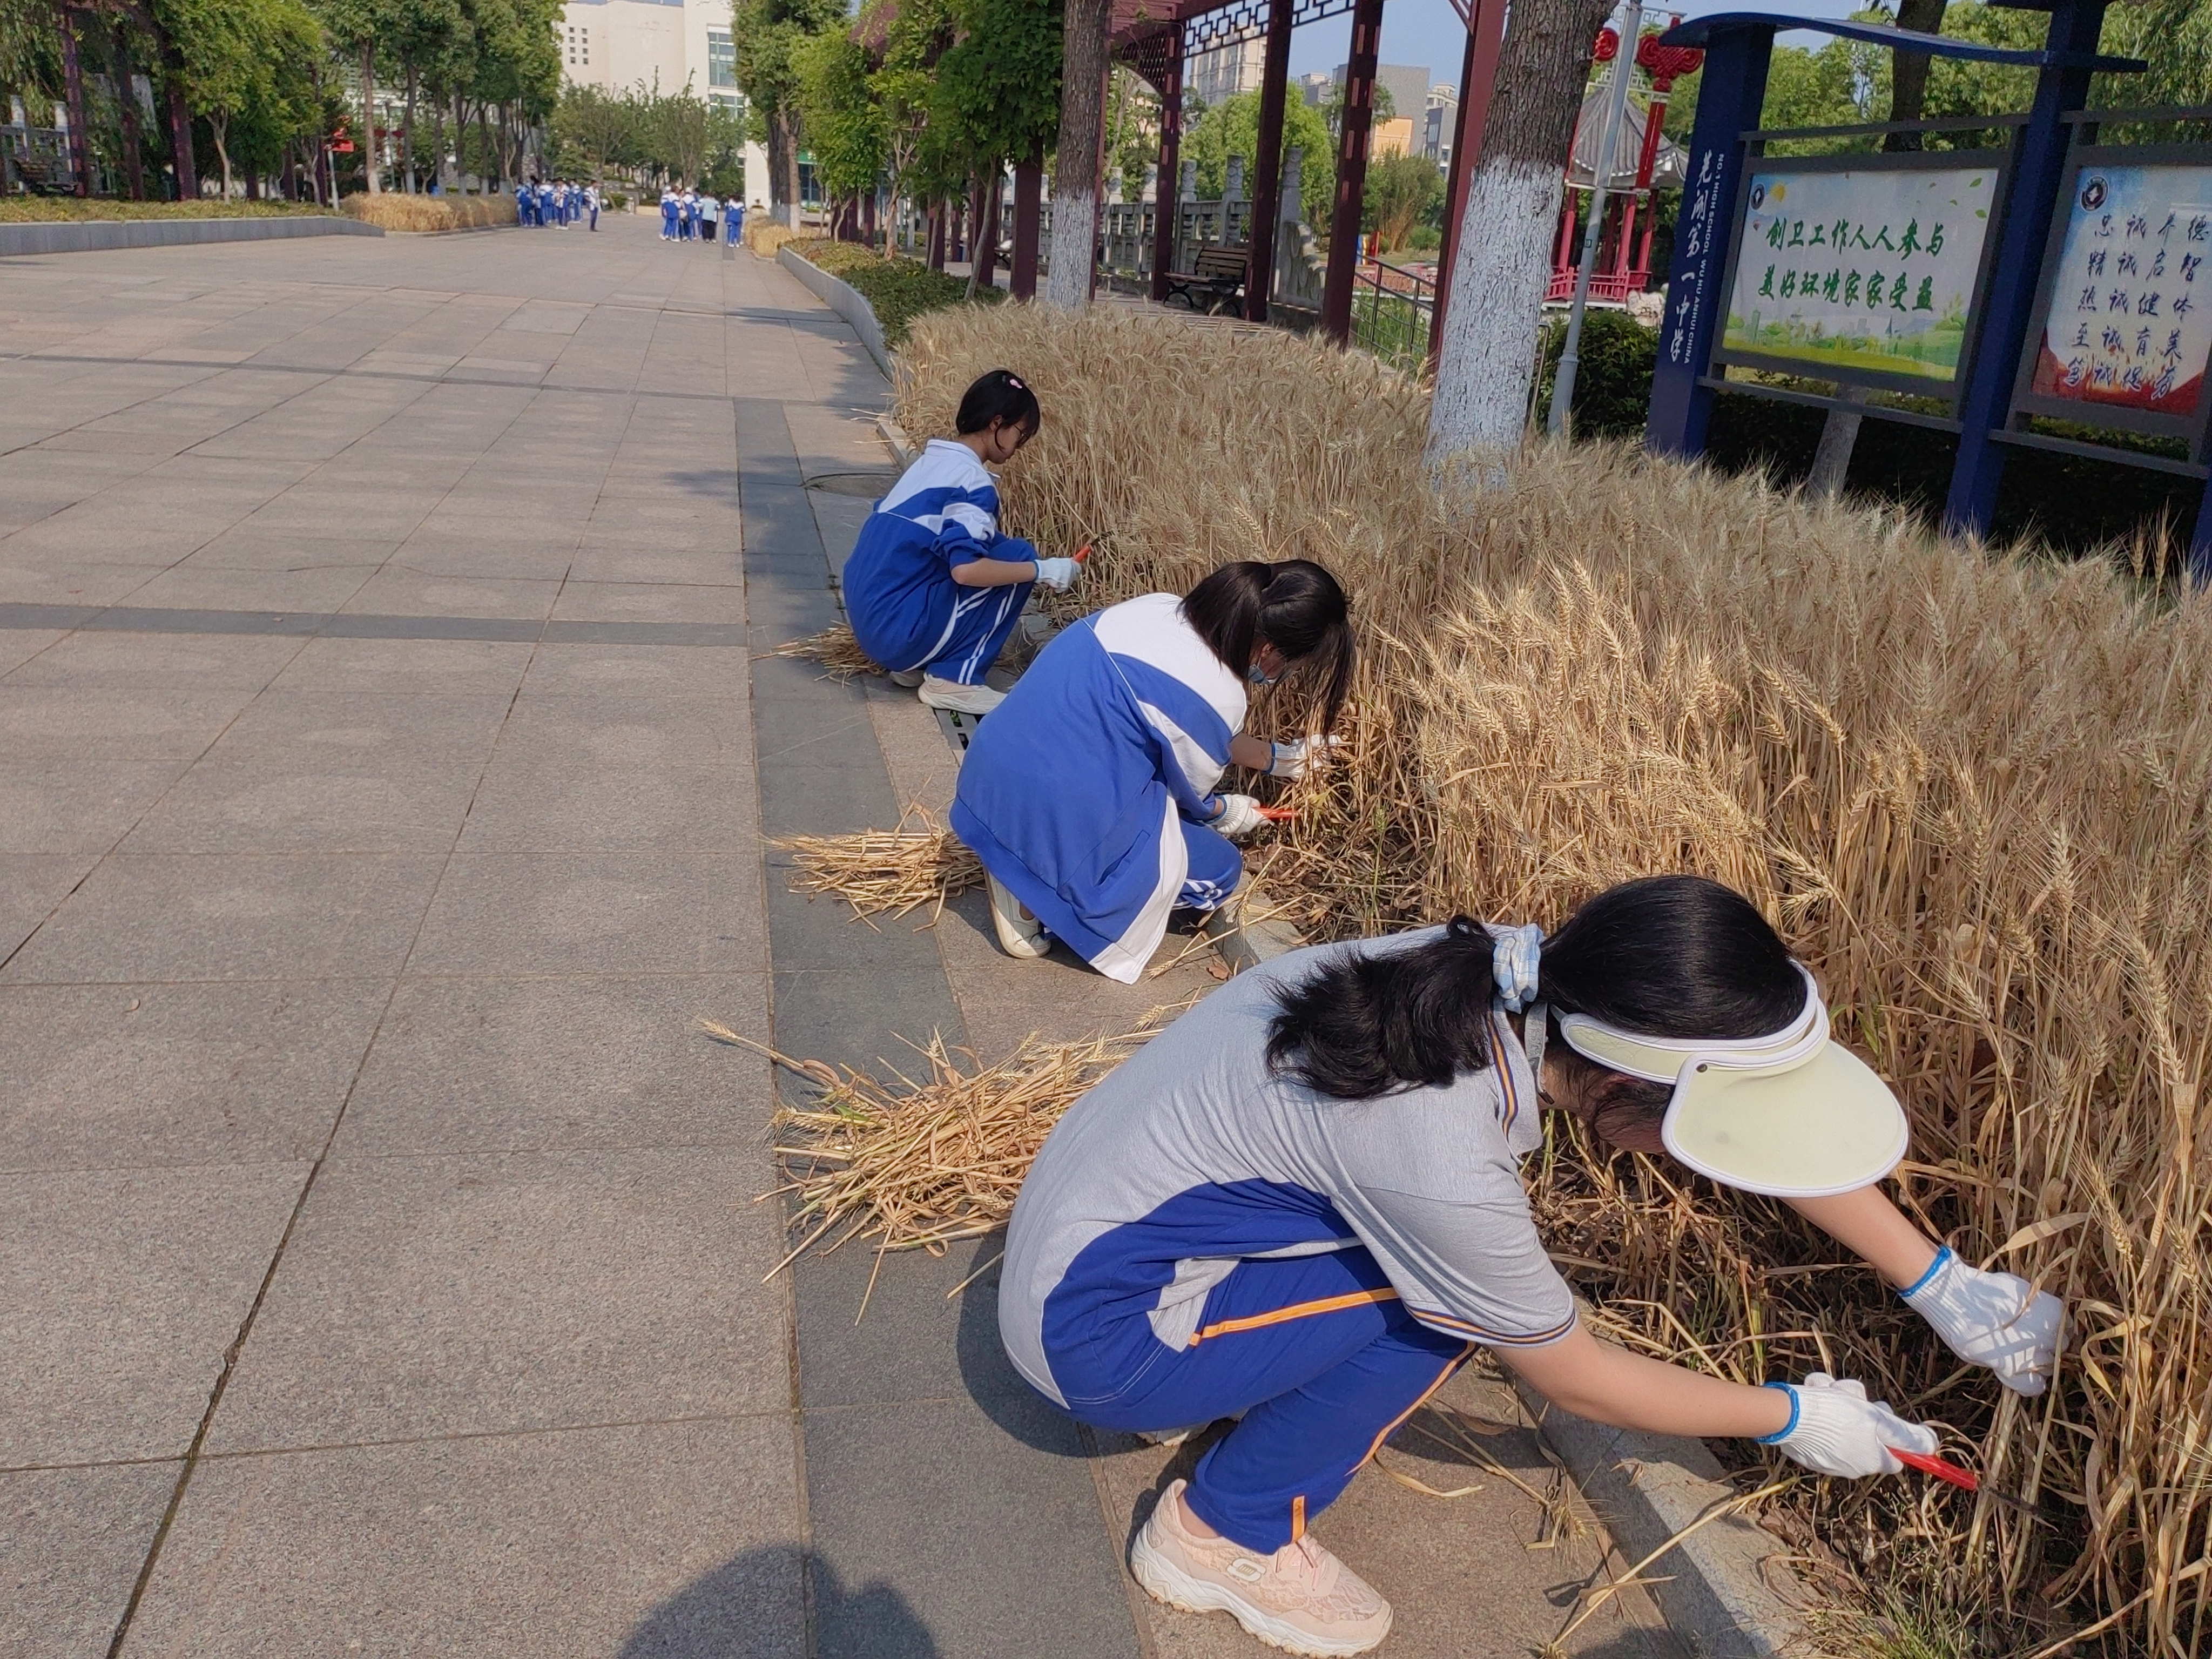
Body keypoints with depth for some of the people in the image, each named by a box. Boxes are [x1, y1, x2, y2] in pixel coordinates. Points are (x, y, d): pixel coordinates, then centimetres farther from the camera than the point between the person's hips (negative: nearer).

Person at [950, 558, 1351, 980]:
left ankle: (1015, 874, 13)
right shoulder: (1218, 695, -17)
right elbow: (1190, 797, 2)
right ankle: (1036, 901, 0)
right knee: (1219, 871, 12)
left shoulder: (1162, 609, 5)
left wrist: (1276, 757, 33)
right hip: (1059, 816, -8)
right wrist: (1230, 812, 24)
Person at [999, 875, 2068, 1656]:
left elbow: (1750, 1118, 1)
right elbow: (1580, 1383, -14)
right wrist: (1792, 1418, 1)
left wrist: (1940, 1282, 5)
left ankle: (1203, 1388, 18)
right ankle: (1224, 1534, 2)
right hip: (1086, 1331, -7)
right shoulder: (1443, 1164, -34)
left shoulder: (1525, 972, -14)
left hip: (1101, 1197, 7)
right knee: (1457, 1302, -15)